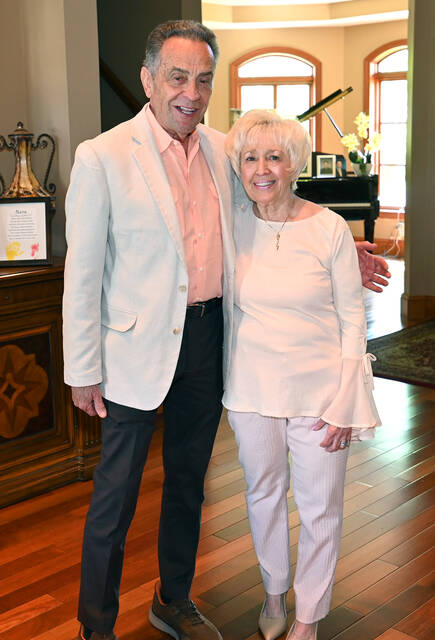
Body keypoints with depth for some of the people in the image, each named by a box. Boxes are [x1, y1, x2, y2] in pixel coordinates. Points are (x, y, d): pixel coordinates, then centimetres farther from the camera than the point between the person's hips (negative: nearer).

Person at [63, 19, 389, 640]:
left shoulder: (219, 149, 4)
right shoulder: (103, 156, -12)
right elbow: (82, 272, -10)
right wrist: (84, 371, -9)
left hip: (207, 337, 6)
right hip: (139, 345, -5)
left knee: (188, 482, 19)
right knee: (114, 498, 5)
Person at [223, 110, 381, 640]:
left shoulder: (329, 228, -11)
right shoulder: (234, 224, -3)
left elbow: (352, 317, -6)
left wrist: (345, 401, -10)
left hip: (318, 387, -2)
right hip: (253, 386, 3)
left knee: (320, 506, 8)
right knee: (263, 493, 18)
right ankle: (274, 591, 42)